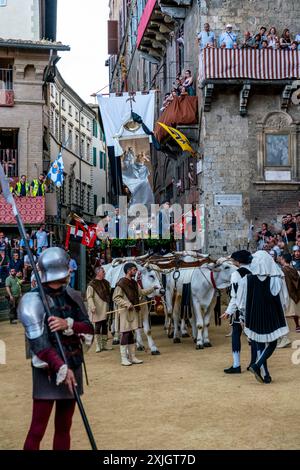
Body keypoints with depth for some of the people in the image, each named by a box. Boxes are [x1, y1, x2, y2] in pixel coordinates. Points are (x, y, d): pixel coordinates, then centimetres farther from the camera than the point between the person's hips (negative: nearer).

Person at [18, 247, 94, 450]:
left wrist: (68, 324, -20)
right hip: (48, 371, -6)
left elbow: (89, 328, 0)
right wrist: (61, 367, -30)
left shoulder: (73, 297, 7)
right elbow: (38, 342, -21)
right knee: (38, 430, -5)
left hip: (73, 368, 6)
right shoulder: (34, 300, -12)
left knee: (64, 427, 13)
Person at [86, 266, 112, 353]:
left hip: (105, 308, 6)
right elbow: (89, 297, -12)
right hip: (98, 310, -6)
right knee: (98, 326, -3)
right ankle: (98, 346, 3)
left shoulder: (106, 283, 13)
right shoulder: (92, 284, -7)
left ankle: (104, 344, 16)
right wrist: (92, 306, -23)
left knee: (105, 326, 9)